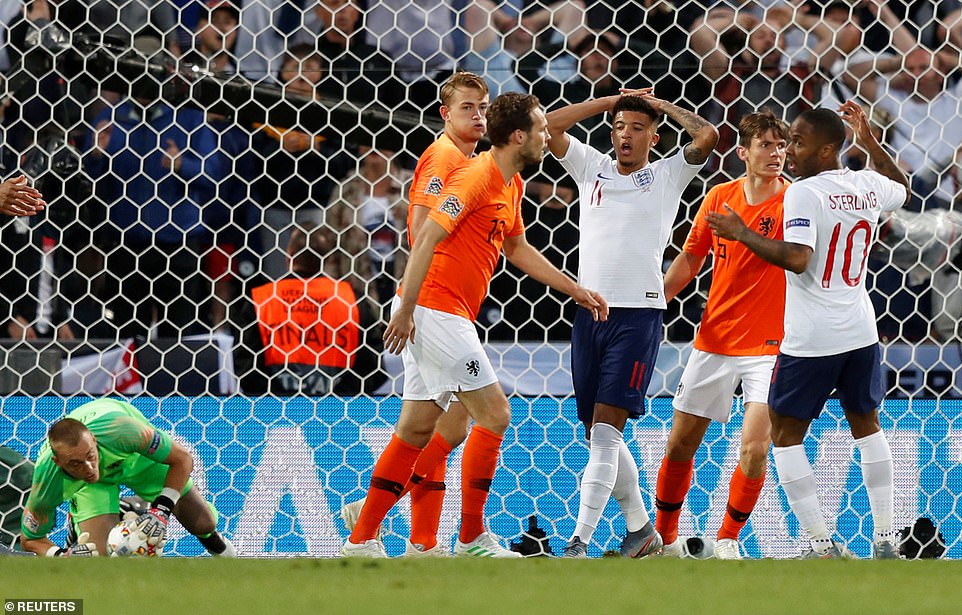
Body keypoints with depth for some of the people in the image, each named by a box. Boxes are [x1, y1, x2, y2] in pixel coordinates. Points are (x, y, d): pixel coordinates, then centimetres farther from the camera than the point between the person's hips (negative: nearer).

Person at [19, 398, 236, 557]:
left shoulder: (121, 430, -45)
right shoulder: (47, 481, -39)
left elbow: (183, 459, -30)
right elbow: (29, 539, -21)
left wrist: (161, 511, -39)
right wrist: (62, 555, -41)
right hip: (89, 485, 0)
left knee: (203, 524, 1)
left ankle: (211, 539, 40)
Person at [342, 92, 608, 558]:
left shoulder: (511, 185, 16)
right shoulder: (476, 176, -14)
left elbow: (517, 249, 31)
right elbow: (428, 236, -20)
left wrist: (574, 289, 29)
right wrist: (406, 308, -24)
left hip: (445, 317, 10)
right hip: (434, 311, -10)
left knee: (417, 427, 10)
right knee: (494, 414, -7)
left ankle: (361, 539, 12)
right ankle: (472, 538, -2)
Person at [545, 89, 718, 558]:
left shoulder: (668, 176, 5)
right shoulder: (592, 168, 15)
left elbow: (708, 137, -8)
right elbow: (548, 128, 8)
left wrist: (662, 106, 6)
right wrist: (609, 101, 9)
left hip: (639, 313, -5)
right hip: (590, 309, 5)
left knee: (606, 430, -14)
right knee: (597, 435, 9)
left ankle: (580, 541, -20)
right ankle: (640, 528, 25)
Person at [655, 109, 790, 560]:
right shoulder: (720, 197, 2)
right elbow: (690, 260, 14)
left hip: (768, 345, -4)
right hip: (713, 341, 4)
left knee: (754, 449, -15)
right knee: (680, 443, 9)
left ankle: (728, 540, 6)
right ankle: (665, 535, 29)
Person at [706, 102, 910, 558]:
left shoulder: (804, 193, -16)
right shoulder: (870, 186, 5)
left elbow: (797, 259, -28)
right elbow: (903, 189, 30)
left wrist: (741, 234, -20)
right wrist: (870, 142, 32)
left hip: (811, 341, -7)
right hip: (860, 332, 7)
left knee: (785, 435, 4)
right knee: (866, 425, 22)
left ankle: (823, 545, -2)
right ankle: (885, 537, 22)